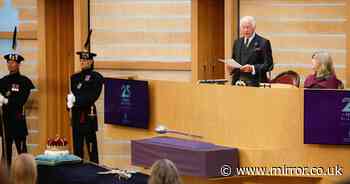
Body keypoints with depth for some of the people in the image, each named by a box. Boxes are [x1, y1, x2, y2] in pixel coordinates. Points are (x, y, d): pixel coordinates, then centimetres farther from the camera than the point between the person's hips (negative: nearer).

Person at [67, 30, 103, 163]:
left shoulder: (96, 77, -4)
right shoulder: (75, 77, 16)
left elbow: (93, 96, -13)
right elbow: (72, 94, 7)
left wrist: (76, 100, -19)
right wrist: (71, 101, -15)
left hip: (89, 115, -6)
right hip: (76, 116, 6)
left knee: (91, 145, -6)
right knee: (77, 146, 8)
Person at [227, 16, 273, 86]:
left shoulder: (263, 43, -2)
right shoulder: (237, 42, 16)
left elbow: (268, 65, -7)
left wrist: (252, 68, -19)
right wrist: (230, 67, -1)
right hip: (237, 83, 4)